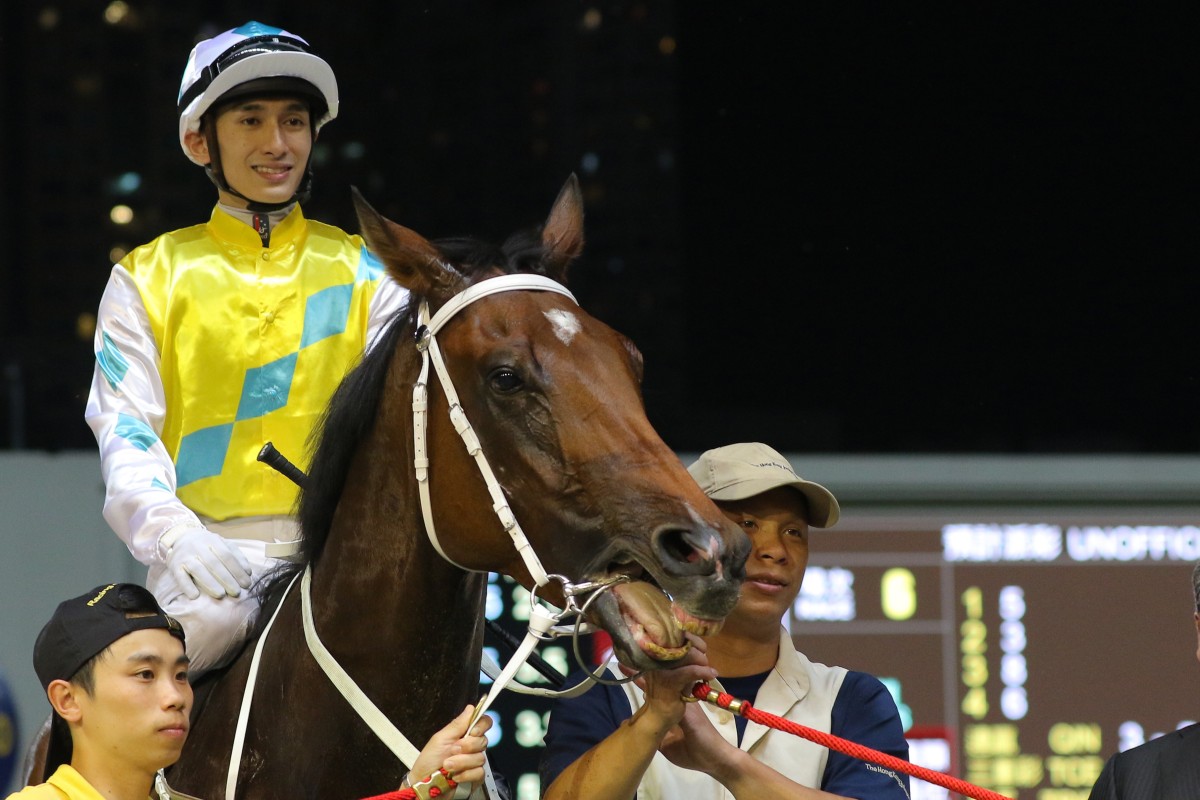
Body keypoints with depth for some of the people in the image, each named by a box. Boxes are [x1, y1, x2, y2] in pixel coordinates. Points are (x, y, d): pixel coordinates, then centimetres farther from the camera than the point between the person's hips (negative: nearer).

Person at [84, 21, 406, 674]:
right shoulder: (149, 278, 13)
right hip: (210, 553, -1)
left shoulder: (366, 273, 16)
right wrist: (175, 534, -18)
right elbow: (124, 430, 2)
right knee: (210, 618, -35)